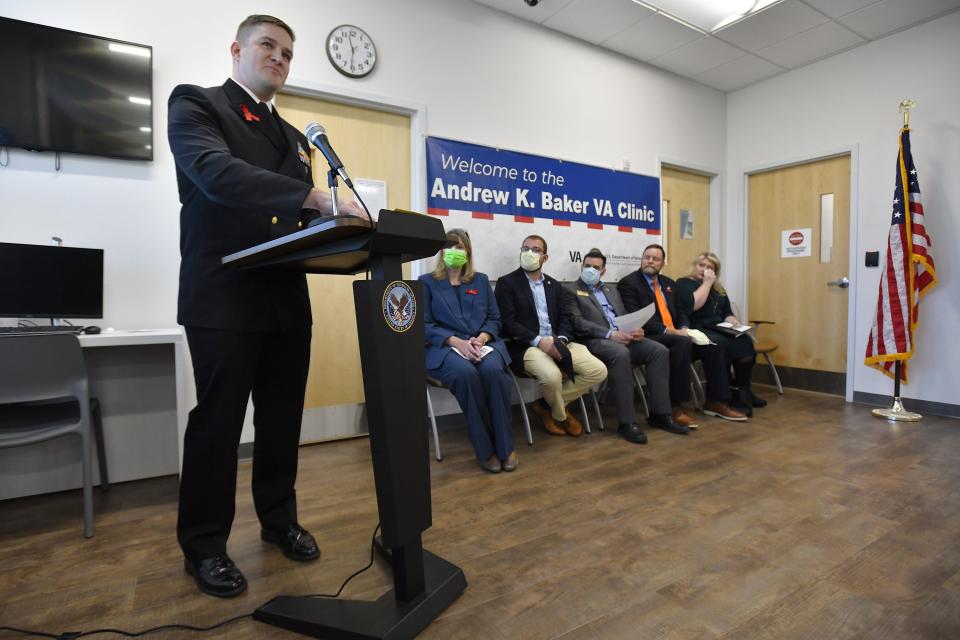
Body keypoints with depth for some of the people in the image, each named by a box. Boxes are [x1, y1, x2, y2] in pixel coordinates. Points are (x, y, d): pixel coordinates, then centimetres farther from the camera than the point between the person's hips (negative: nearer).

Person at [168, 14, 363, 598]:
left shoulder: (293, 135, 21)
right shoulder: (195, 103, 2)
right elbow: (217, 173, -19)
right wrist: (316, 198, -31)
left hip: (288, 298, 6)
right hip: (224, 297, -5)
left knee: (283, 419, 12)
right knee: (218, 421, 3)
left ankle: (280, 520, 30)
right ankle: (204, 545, 21)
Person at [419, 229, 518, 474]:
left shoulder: (481, 280, 20)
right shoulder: (427, 282, 12)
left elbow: (494, 319, 14)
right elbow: (424, 325, 0)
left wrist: (481, 338, -9)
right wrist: (457, 342, -15)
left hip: (483, 343, 2)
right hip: (445, 348, -2)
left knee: (493, 370, -33)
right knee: (465, 373, -35)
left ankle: (505, 446, -19)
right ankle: (485, 449, -20)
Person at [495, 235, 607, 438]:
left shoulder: (554, 285, 19)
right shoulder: (507, 282, 1)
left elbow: (564, 318, 13)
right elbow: (507, 322, -9)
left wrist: (561, 340, -10)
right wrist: (539, 341, -19)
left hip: (557, 343, 6)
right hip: (526, 346, -6)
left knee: (598, 371, -11)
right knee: (552, 376, -34)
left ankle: (547, 405, 5)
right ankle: (560, 414, 3)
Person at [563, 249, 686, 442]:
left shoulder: (612, 290, 27)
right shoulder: (570, 290, 5)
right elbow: (578, 322, -8)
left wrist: (636, 330, -3)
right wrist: (610, 334, -19)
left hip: (624, 337, 7)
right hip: (596, 340, -7)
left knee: (659, 350, -16)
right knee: (621, 354, -37)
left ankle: (660, 413, -11)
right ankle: (627, 422, -30)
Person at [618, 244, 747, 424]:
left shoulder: (669, 283, 22)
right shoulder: (628, 283, -3)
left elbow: (679, 312, 21)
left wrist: (683, 328, -3)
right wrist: (667, 330, -19)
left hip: (675, 335, 8)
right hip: (649, 337, -7)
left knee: (712, 346, -11)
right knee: (683, 342, -33)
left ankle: (716, 401, 0)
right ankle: (674, 405, -28)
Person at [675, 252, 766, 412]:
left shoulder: (718, 289, 24)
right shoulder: (683, 283, 3)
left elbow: (727, 313, 21)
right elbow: (694, 305, -15)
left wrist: (732, 320, -2)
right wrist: (706, 283, -6)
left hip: (720, 330, 6)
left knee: (745, 341, -24)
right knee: (724, 346, -34)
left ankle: (743, 390, -13)